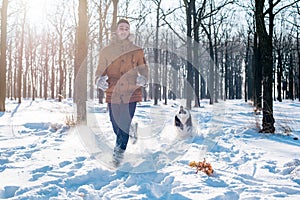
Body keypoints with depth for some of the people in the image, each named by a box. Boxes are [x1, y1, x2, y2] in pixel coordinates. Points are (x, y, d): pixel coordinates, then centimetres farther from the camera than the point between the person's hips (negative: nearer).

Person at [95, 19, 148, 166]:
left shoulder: (137, 51, 8)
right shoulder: (106, 51, 9)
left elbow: (143, 69, 5)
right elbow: (100, 71, 6)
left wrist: (142, 79, -18)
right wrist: (100, 80, -17)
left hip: (130, 94, -2)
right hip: (112, 94, 2)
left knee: (124, 125, -12)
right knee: (116, 126, 10)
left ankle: (118, 154, -7)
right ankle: (121, 147, 35)